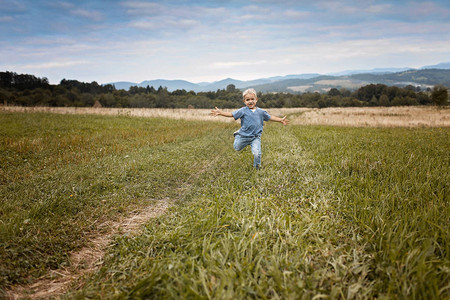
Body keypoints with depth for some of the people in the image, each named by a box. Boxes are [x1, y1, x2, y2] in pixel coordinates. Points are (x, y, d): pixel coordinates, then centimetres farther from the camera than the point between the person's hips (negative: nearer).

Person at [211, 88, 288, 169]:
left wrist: (280, 120, 12)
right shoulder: (243, 111, -9)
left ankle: (257, 166, 13)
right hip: (244, 136, 0)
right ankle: (237, 135, 51)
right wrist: (220, 113, -24)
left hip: (255, 137, 0)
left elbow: (270, 117, 13)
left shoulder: (261, 112, 0)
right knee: (237, 148, 22)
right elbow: (231, 114, -13)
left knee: (257, 153, -17)